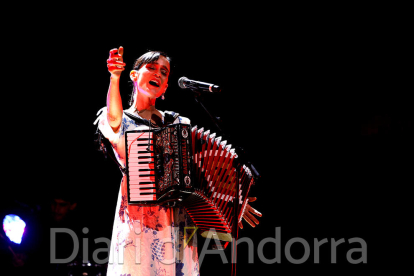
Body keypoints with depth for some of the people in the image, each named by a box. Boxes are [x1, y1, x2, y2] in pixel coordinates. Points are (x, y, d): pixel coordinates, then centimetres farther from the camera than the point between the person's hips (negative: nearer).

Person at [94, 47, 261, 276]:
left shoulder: (178, 124, 20)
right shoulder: (118, 120, 11)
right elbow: (114, 118, -14)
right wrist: (114, 78, -30)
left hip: (178, 213, 3)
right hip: (138, 212, -3)